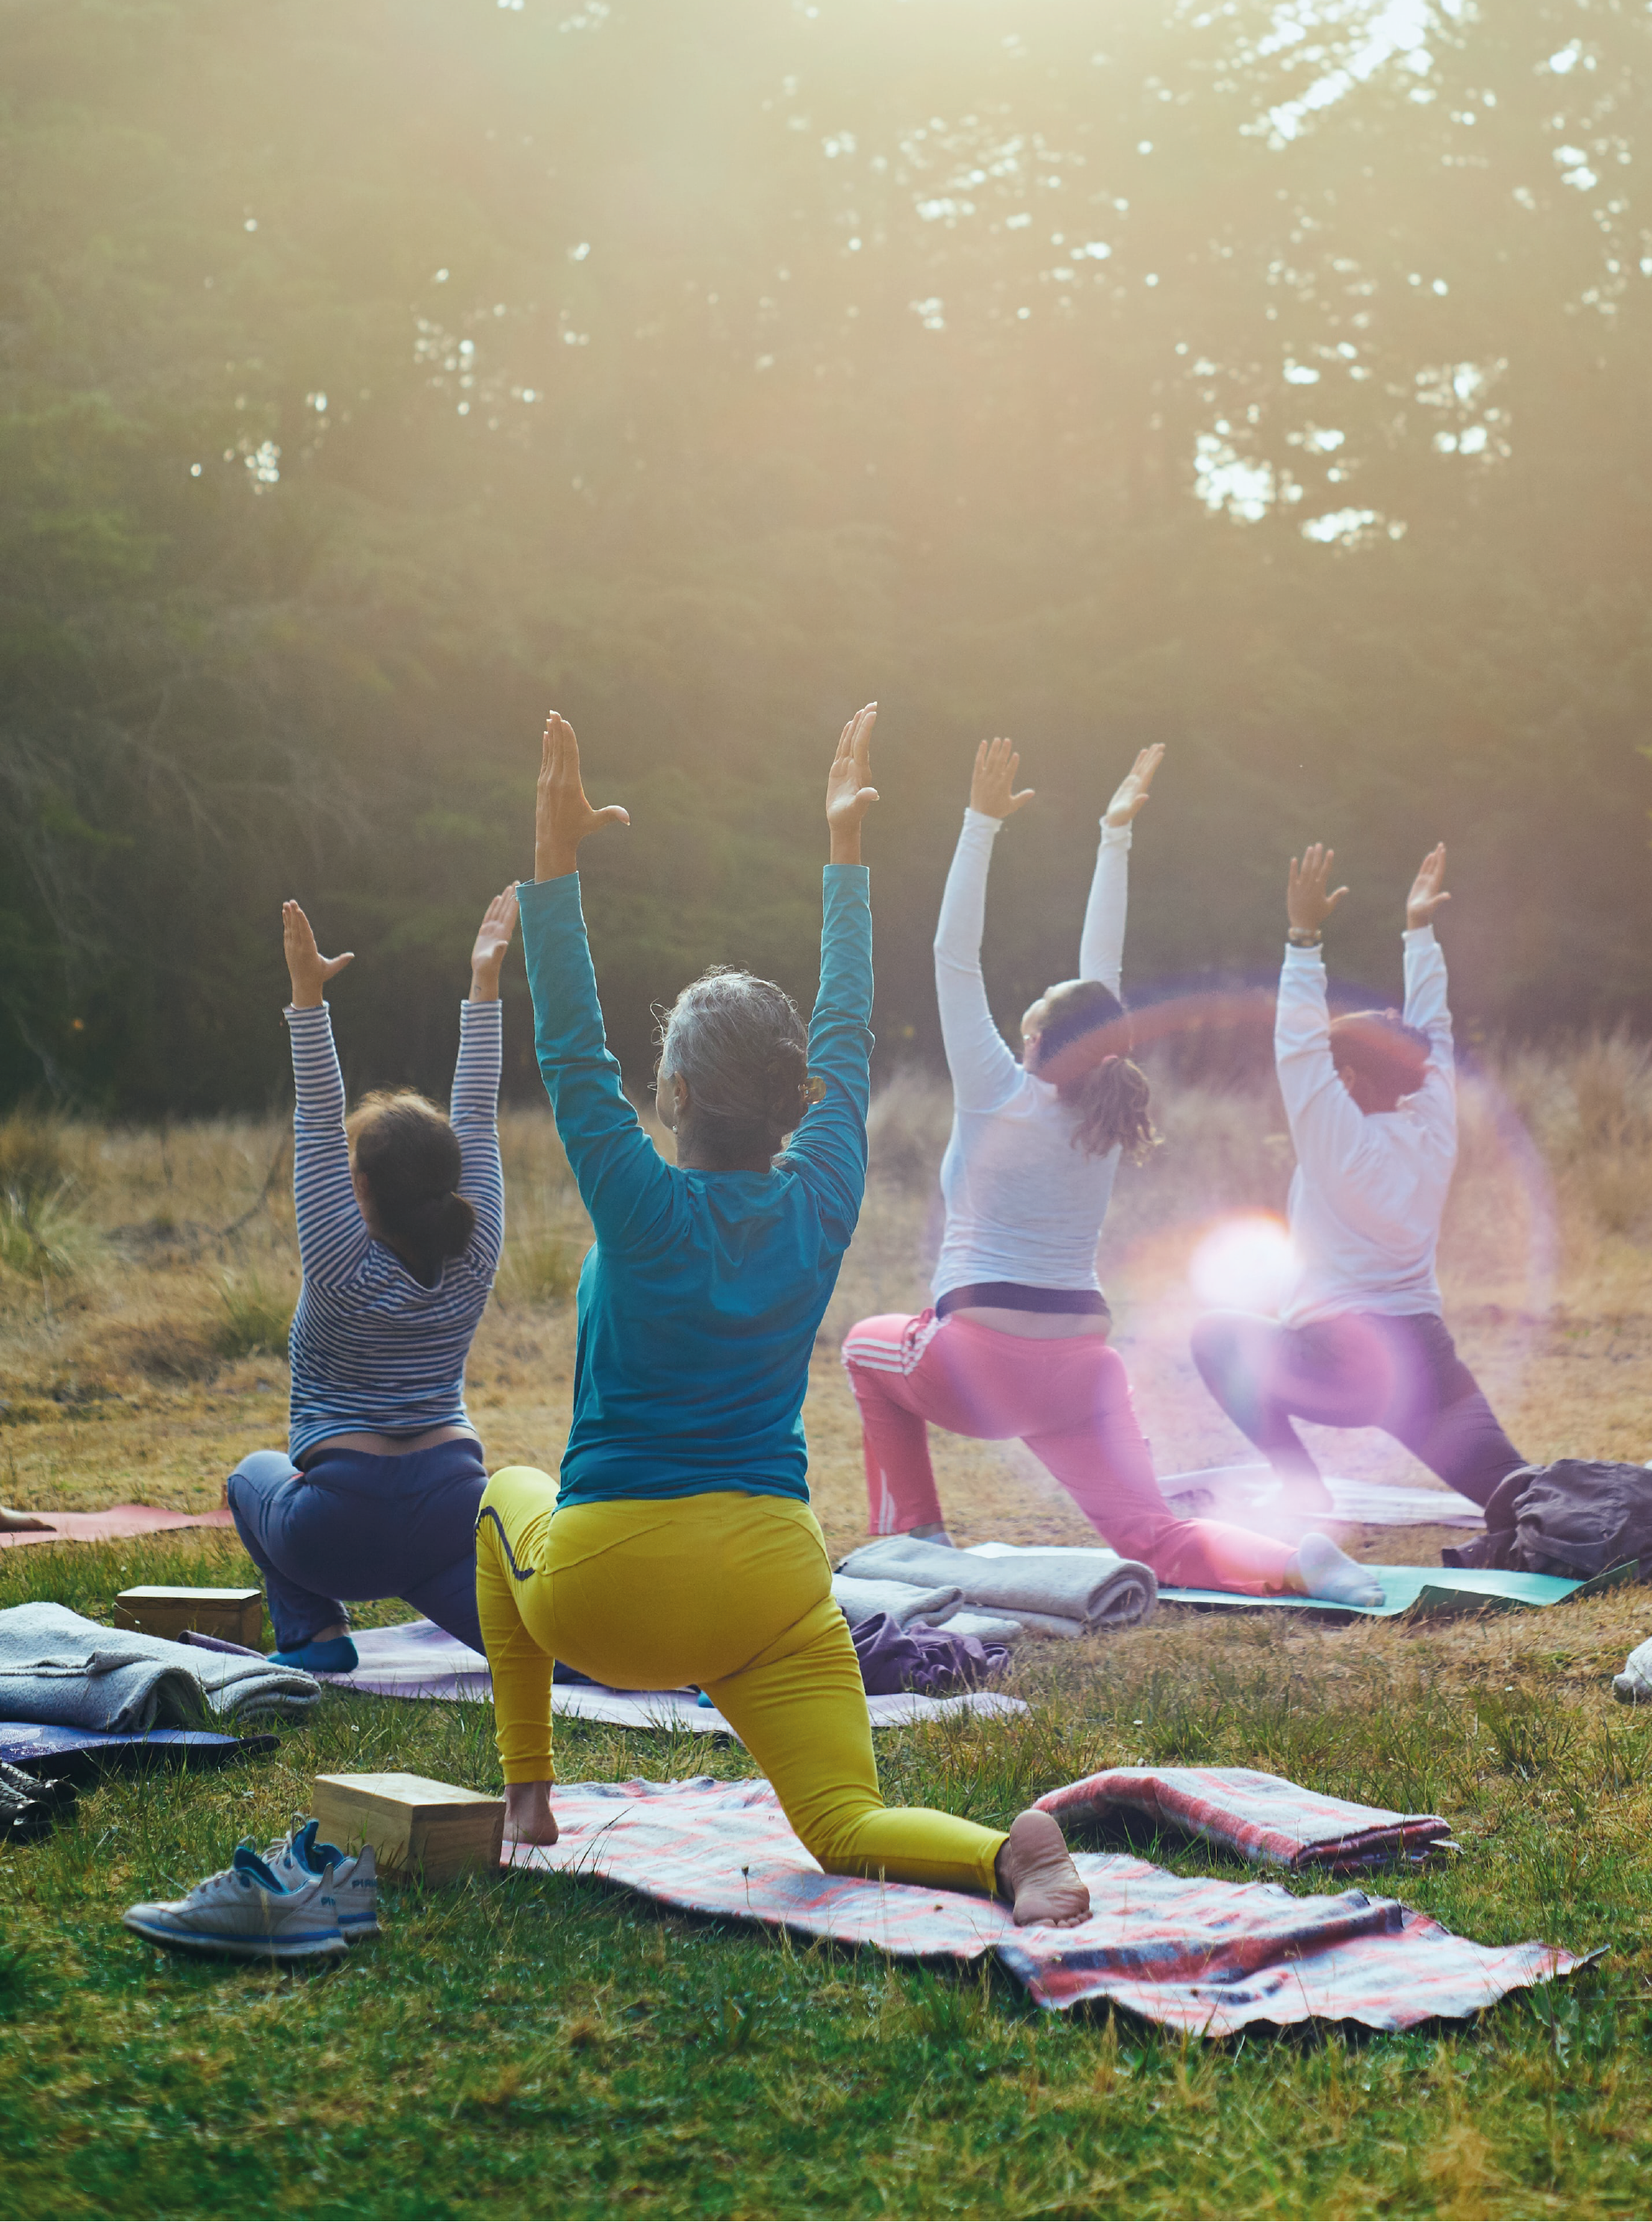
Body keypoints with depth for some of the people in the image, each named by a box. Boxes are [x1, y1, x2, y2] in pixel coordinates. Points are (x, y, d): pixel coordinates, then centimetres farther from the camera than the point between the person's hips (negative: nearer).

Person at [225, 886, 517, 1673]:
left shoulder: (346, 1270, -10)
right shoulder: (473, 1262, 0)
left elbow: (316, 1131, -14)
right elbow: (476, 1121, 4)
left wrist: (308, 999, -18)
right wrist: (484, 982, 5)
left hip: (342, 1526, -3)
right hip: (454, 1504, 3)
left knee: (254, 1476, 27)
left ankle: (315, 1630, 11)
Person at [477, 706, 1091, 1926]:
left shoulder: (647, 1210, -12)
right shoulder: (822, 1204, -1)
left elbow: (574, 1054, -12)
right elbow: (848, 1034, 10)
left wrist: (557, 864, -14)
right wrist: (846, 848, 17)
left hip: (604, 1592, -2)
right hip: (770, 1583, 2)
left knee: (511, 1496, 31)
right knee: (848, 1830, 2)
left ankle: (527, 1793, 29)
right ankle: (1009, 1851, -33)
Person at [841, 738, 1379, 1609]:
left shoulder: (1000, 1099, -6)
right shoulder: (1104, 1115, 6)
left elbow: (953, 958, -5)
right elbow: (1102, 971, 14)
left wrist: (983, 823, -5)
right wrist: (1114, 836, 19)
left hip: (979, 1362, -4)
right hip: (1081, 1366, 4)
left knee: (868, 1347, 28)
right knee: (1152, 1541, -4)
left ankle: (912, 1533, 21)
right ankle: (1293, 1561, -32)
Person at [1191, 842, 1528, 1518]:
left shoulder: (1342, 1145, -8)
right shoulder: (1434, 1134, 7)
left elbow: (1299, 1045, -12)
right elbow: (1430, 1033, 18)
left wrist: (1305, 937, -13)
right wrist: (1420, 932, 23)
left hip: (1342, 1367, -5)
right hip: (1430, 1361, 5)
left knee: (1217, 1336, 15)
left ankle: (1301, 1486, 7)